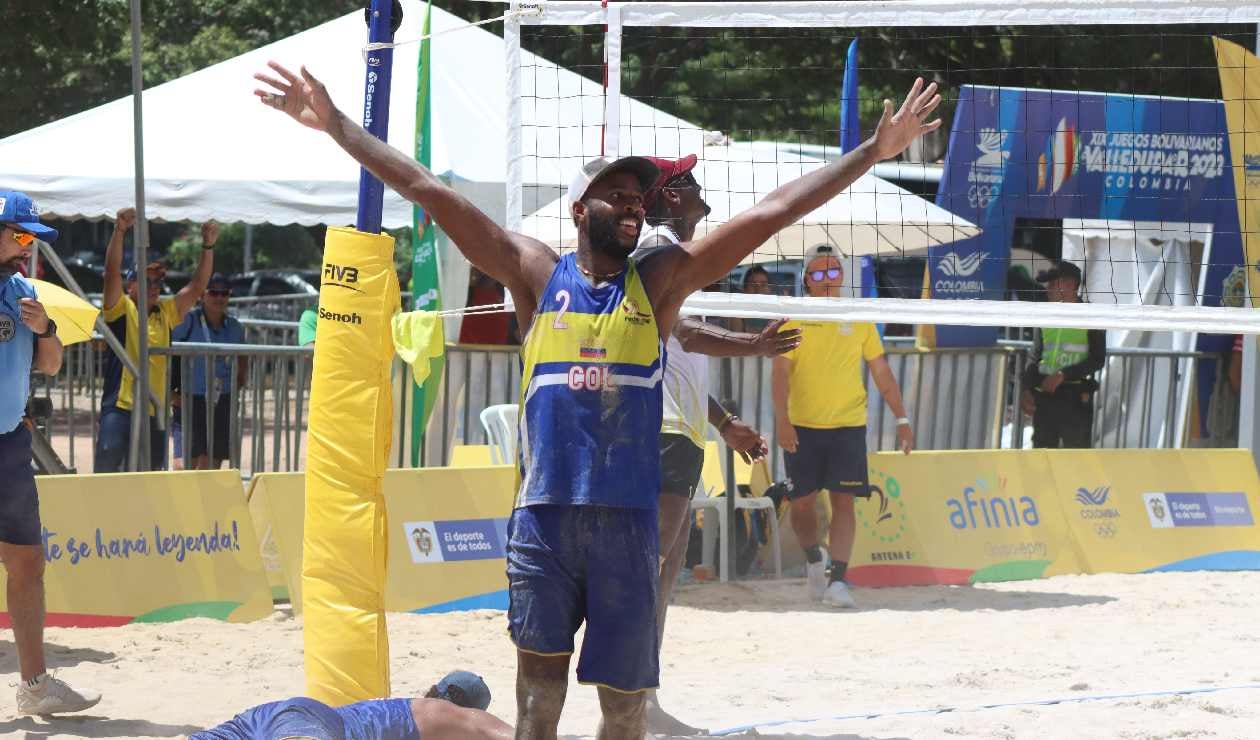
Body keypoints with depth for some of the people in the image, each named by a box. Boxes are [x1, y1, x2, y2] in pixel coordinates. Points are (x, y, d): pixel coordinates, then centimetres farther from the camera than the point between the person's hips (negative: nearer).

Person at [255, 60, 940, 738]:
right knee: (539, 682, -2)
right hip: (543, 512, -1)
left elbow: (773, 211, 5)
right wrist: (335, 125, 1)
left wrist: (876, 151, 2)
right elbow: (428, 191, 4)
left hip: (628, 517, 1)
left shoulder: (660, 281, 9)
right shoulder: (537, 274, 7)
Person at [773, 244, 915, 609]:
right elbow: (780, 371, -5)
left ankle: (837, 579, -11)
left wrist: (901, 418, 7)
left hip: (848, 425, 1)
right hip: (801, 427, -1)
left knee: (843, 501, -9)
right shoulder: (794, 317, 1)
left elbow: (881, 372, 12)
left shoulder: (858, 318, 8)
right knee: (802, 501, 4)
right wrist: (782, 420, -17)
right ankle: (813, 561, 29)